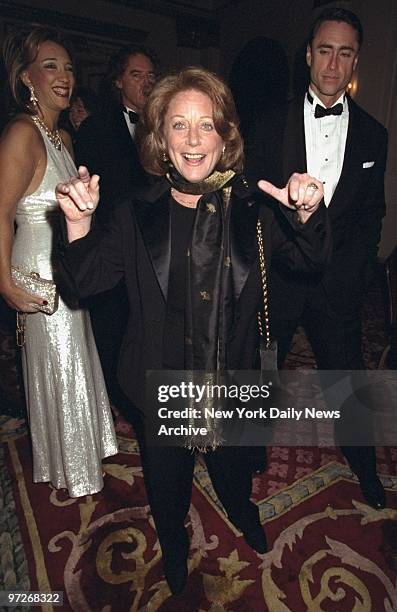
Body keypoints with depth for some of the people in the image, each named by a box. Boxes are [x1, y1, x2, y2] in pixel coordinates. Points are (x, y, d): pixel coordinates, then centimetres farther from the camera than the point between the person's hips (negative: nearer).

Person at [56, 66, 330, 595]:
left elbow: (308, 260, -10)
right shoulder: (138, 215, -10)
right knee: (167, 476, 24)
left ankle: (242, 510, 65)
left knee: (231, 462, 28)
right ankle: (173, 541, 58)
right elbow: (87, 282, -12)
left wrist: (307, 217, -31)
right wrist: (79, 224, -31)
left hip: (231, 378, 1)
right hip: (160, 382, 0)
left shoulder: (249, 209, -9)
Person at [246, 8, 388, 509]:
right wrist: (290, 252, -8)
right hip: (277, 276, -1)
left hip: (338, 281, 1)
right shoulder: (271, 126, 0)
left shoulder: (372, 135, 5)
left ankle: (364, 465, 39)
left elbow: (371, 215, 7)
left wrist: (348, 272, -4)